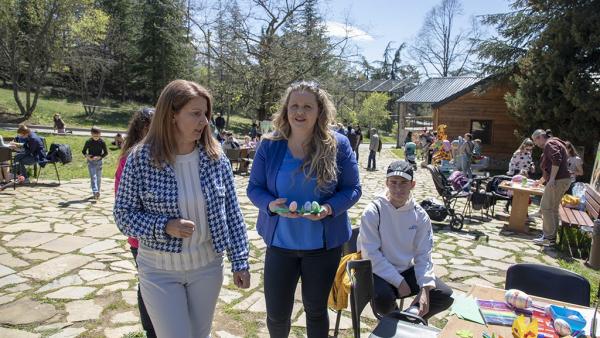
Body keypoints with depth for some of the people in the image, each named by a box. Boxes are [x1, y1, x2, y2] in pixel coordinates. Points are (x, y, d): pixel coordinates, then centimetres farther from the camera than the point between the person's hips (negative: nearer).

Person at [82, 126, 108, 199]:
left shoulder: (102, 142, -5)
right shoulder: (88, 142, -4)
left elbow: (106, 152, -1)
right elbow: (83, 151, 6)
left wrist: (99, 157, -17)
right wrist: (86, 156, -14)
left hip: (99, 161, 1)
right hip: (91, 162, -1)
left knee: (99, 178, 9)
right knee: (93, 177, -13)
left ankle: (97, 192, 23)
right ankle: (95, 192, -23)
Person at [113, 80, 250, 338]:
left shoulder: (216, 158, -6)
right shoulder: (140, 159, -13)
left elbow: (232, 214, -2)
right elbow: (123, 214, -6)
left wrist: (240, 261, -2)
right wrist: (164, 227, -22)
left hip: (208, 266, 3)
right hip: (160, 271, -2)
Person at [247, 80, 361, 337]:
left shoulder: (338, 145, -9)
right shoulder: (269, 146, -6)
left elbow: (352, 189, -4)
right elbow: (254, 188, 0)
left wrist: (329, 209, -23)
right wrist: (270, 205, -22)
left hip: (323, 244, 0)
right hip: (280, 242, 1)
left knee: (316, 308, 19)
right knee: (276, 313, 12)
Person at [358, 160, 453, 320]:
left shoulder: (420, 215, -4)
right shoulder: (373, 211, -17)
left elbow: (423, 254, -2)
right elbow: (371, 254, -18)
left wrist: (425, 288, -15)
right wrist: (399, 282, -18)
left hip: (407, 270, 5)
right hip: (379, 272, -4)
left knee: (446, 295, -9)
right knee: (383, 299, -33)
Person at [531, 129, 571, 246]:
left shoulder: (549, 144, -8)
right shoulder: (554, 143, 24)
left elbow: (556, 160, -25)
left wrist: (552, 178, -26)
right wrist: (541, 181, 37)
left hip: (558, 181, -11)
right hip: (563, 180, 11)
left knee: (546, 208, -6)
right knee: (553, 209, 15)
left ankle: (548, 238, -1)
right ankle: (552, 236, 20)